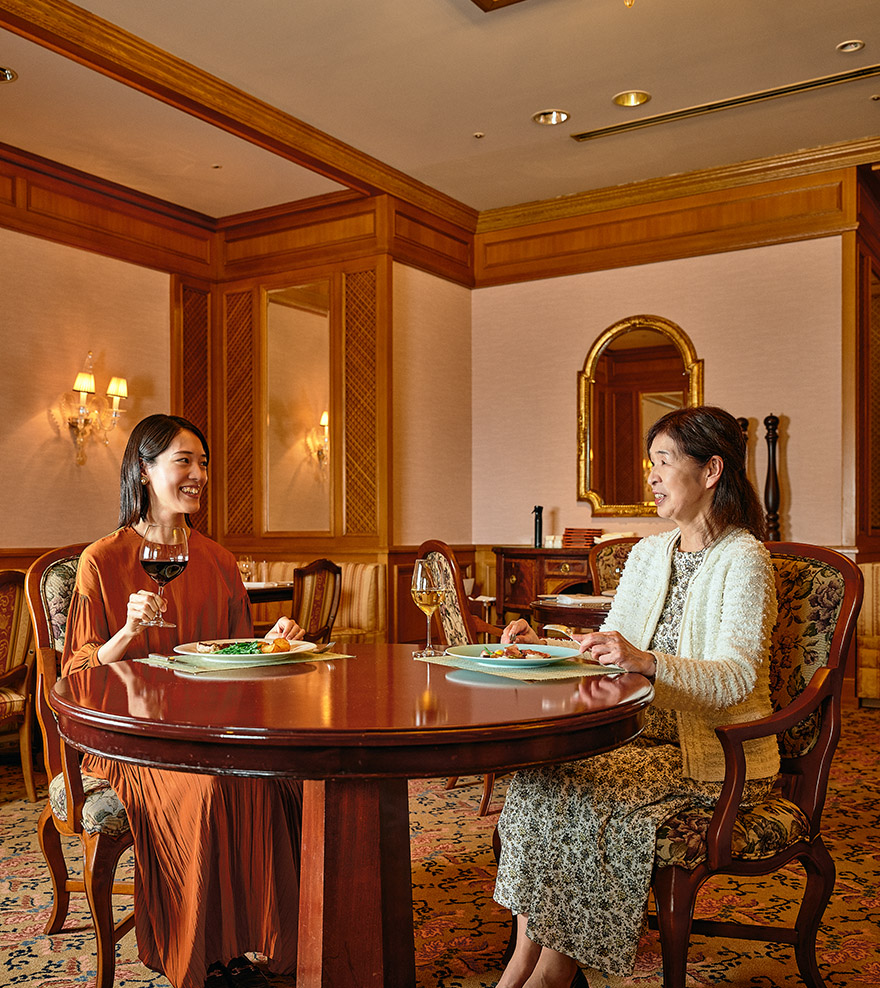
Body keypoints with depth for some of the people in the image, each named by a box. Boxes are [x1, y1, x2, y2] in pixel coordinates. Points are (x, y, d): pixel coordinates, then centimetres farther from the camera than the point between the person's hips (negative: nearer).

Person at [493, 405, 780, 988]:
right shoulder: (648, 553, 13)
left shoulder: (743, 559, -10)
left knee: (589, 796, -26)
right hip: (647, 736, 6)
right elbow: (609, 649, 15)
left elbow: (735, 678, -22)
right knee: (540, 776, -19)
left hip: (718, 754, -6)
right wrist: (544, 646, -3)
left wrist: (646, 661, -37)